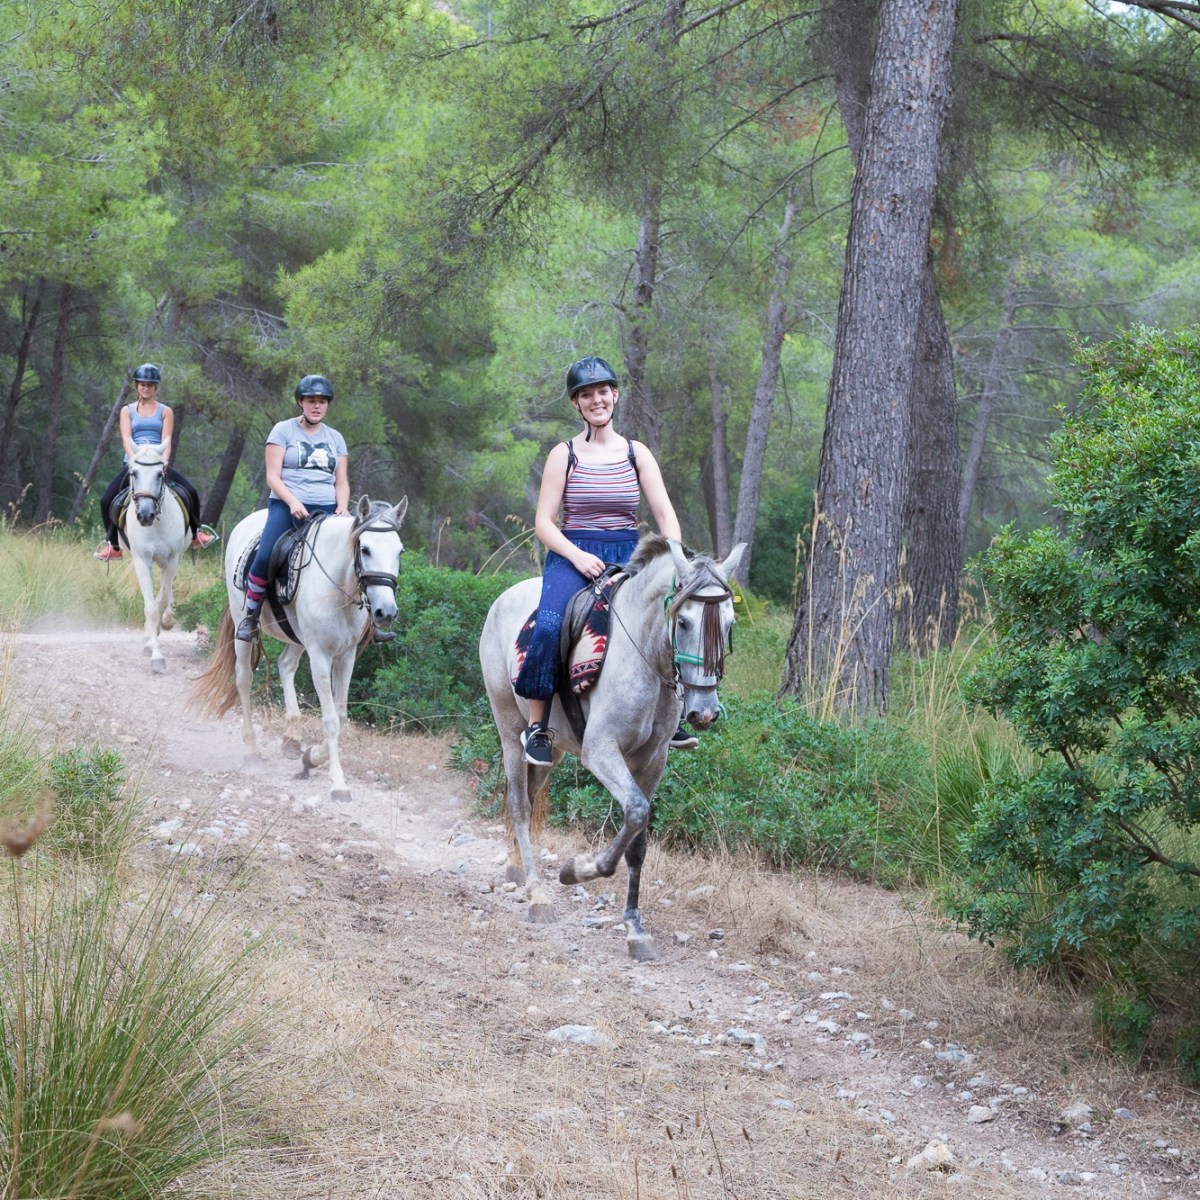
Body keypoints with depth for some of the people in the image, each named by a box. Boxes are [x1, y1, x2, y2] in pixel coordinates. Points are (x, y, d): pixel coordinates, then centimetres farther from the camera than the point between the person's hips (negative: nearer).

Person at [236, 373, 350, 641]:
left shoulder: (335, 438, 17)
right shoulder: (284, 430, 5)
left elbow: (342, 482, 16)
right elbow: (273, 477, -2)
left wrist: (342, 508, -5)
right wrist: (293, 502, -18)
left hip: (326, 510, 4)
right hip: (286, 506, -4)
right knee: (265, 557, -27)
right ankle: (250, 615, -7)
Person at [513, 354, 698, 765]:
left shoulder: (636, 453, 9)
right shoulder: (564, 455, 3)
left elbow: (665, 515, 5)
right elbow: (543, 522, -1)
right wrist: (577, 557, -18)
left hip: (629, 557, 3)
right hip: (572, 555, -3)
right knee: (549, 626, -31)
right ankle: (537, 727, -19)